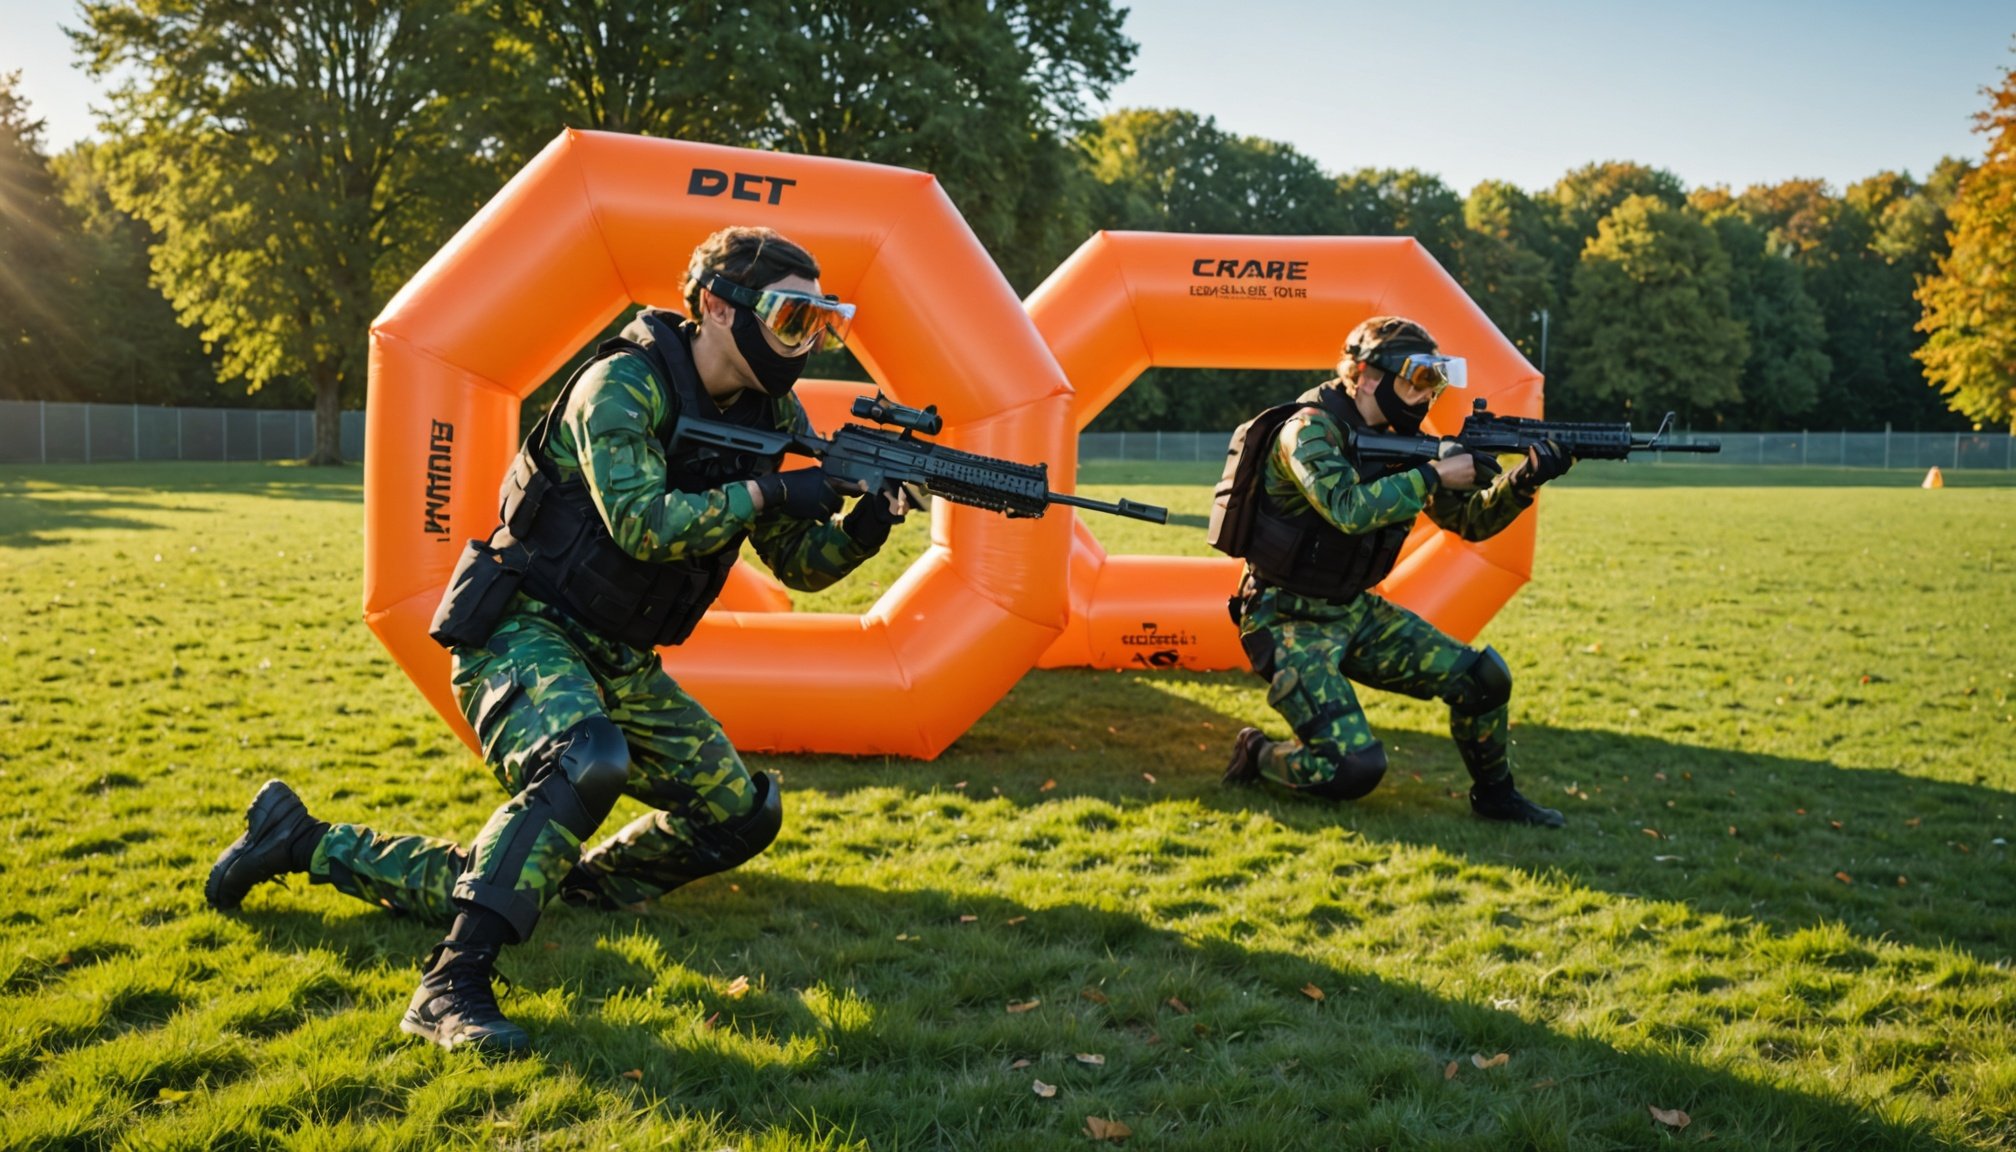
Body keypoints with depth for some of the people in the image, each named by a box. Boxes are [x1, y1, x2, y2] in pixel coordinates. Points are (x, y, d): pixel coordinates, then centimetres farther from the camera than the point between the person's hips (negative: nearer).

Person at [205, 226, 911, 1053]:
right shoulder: (623, 385, -18)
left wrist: (868, 523, -15)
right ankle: (451, 987, -27)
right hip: (524, 632, -8)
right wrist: (764, 494, -27)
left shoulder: (771, 414, 3)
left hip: (618, 659, 8)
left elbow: (801, 566, 4)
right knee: (586, 760, -38)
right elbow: (643, 524, -31)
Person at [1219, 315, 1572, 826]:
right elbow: (1349, 510, -36)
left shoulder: (1400, 438, 5)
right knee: (1354, 769, -19)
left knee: (1483, 677, -1)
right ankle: (1256, 754, 9)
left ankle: (1495, 797, 22)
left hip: (1355, 611, 8)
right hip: (1290, 621, -8)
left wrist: (1522, 482, -11)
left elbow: (1469, 520, 7)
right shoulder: (1310, 429, -19)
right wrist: (1435, 475, -28)